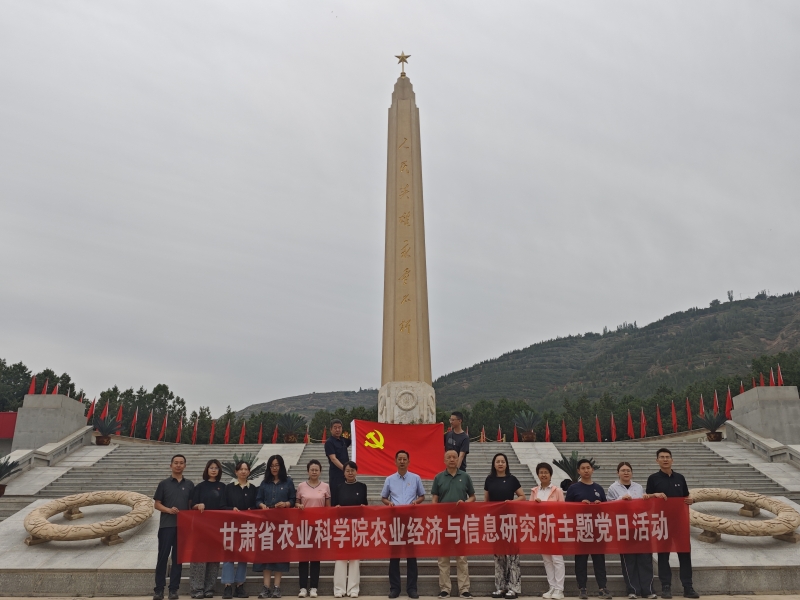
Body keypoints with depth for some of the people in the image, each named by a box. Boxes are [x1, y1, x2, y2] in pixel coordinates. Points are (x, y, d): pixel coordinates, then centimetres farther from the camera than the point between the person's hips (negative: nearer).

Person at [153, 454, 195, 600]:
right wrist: (168, 510, -15)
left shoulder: (189, 485, 8)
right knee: (163, 556, -1)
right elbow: (157, 504, 2)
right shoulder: (164, 484, 2)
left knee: (178, 557, 6)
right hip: (166, 525, -2)